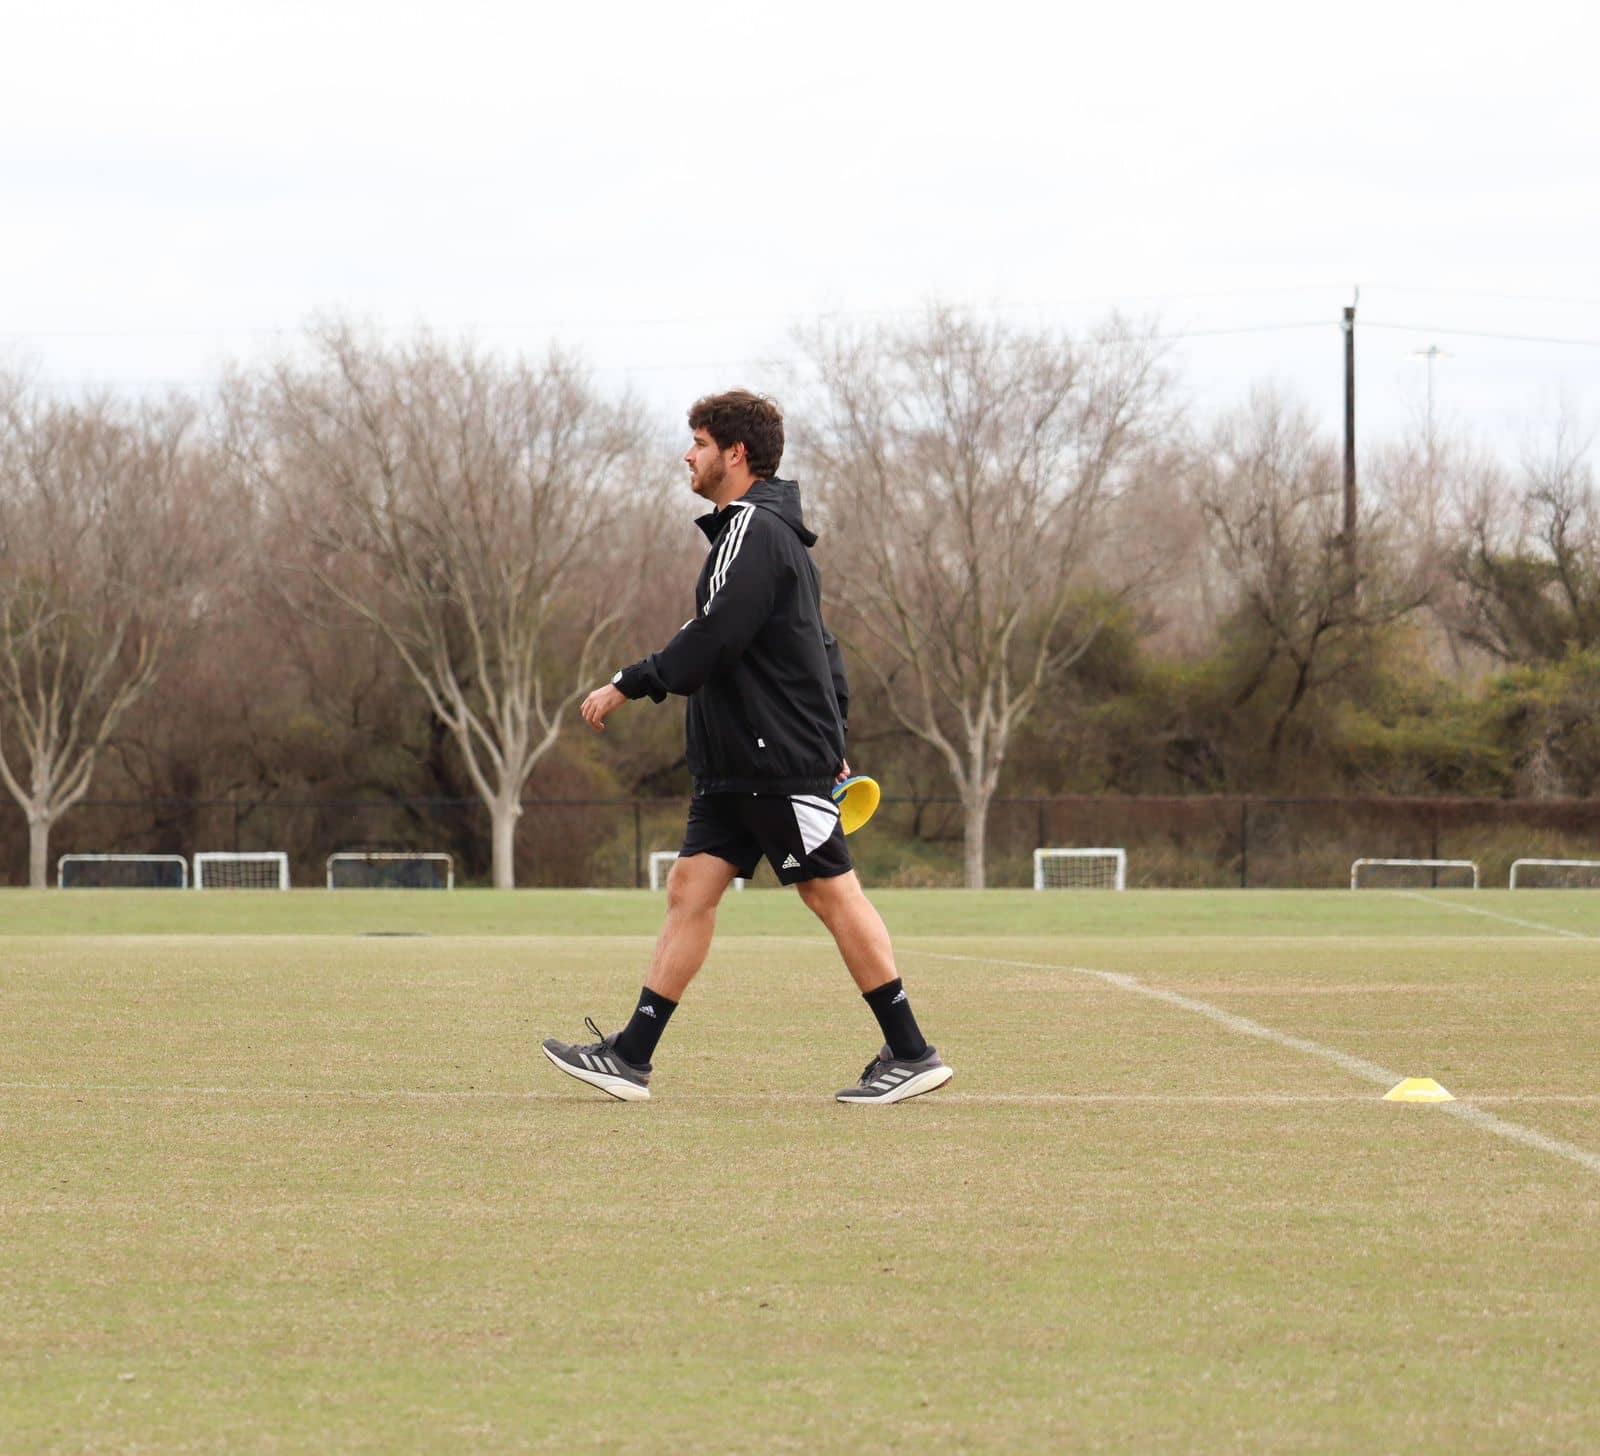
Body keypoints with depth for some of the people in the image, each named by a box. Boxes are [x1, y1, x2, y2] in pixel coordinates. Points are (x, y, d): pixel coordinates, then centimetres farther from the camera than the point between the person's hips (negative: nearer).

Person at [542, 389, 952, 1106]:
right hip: (735, 762, 10)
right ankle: (630, 1057, 1)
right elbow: (821, 648, 24)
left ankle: (911, 1054, 0)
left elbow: (714, 637, -21)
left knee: (833, 893, -5)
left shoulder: (755, 530, -13)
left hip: (780, 759, -10)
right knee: (690, 888, 4)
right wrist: (831, 743, 25)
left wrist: (628, 685, -14)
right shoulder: (764, 530, 19)